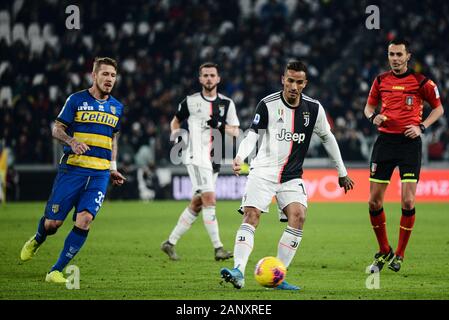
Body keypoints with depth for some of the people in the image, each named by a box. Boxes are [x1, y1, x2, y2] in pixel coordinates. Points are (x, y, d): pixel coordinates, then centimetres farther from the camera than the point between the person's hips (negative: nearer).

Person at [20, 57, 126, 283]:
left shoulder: (116, 107, 13)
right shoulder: (76, 100, 0)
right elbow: (57, 129, 2)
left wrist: (113, 168, 17)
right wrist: (71, 141, -19)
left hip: (99, 174, 3)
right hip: (72, 169, -3)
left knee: (85, 220, -17)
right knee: (53, 222, -2)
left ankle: (56, 271, -8)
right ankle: (37, 240, 37)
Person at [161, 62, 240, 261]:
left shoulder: (227, 103, 10)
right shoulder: (191, 101, 4)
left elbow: (235, 132, 6)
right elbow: (176, 121, 19)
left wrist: (220, 126, -13)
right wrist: (175, 135, -1)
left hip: (214, 159, 5)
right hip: (196, 155, -5)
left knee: (197, 204, 7)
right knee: (209, 198, -18)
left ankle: (170, 242, 18)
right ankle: (218, 248, -19)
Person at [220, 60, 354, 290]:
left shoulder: (314, 108, 2)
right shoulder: (268, 104, -7)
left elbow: (327, 138, 15)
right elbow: (252, 135, -12)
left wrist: (342, 173, 19)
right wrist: (240, 156, -32)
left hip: (292, 176, 2)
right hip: (263, 171, -2)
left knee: (298, 216, -18)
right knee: (251, 215, -19)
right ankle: (238, 271, -26)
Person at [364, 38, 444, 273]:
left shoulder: (420, 81, -2)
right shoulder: (381, 80, 8)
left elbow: (438, 108, 7)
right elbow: (369, 105, 21)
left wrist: (421, 127, -7)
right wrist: (373, 116, -2)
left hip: (409, 142, -3)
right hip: (385, 140, 3)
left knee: (408, 202, -10)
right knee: (374, 201, 0)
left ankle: (399, 254, 4)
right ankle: (384, 252, 17)